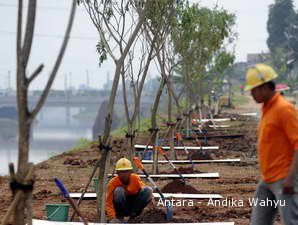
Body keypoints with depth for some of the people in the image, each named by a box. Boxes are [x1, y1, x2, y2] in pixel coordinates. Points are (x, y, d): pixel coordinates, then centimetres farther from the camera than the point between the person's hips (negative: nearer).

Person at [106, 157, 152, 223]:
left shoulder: (136, 178, -12)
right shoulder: (113, 182, -20)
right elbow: (109, 202, -23)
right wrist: (112, 218, -37)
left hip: (134, 204, 3)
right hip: (121, 206, -3)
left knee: (148, 190, -20)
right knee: (119, 190, -32)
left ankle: (133, 215, -9)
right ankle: (119, 217, -14)